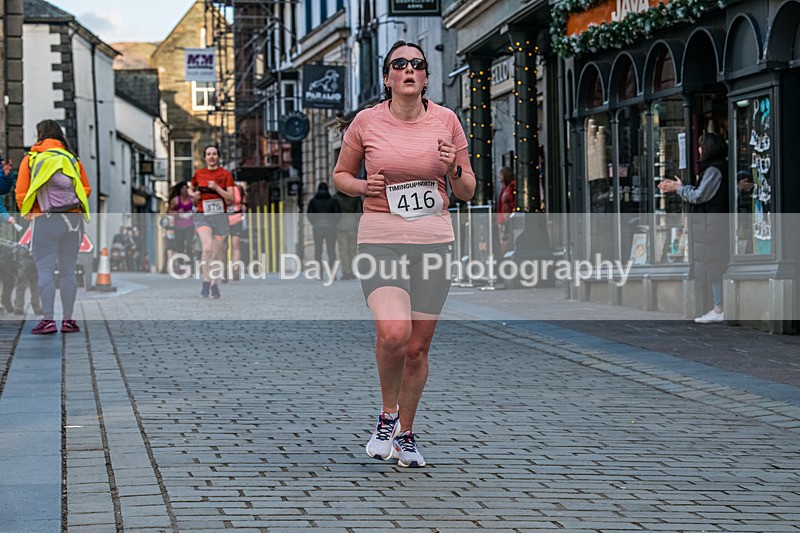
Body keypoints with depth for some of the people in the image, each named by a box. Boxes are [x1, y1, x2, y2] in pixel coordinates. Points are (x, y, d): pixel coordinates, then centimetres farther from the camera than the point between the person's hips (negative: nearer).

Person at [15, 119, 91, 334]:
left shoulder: (30, 159, 2)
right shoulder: (72, 159, 9)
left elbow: (21, 194, -2)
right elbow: (86, 190, 8)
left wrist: (28, 212, 13)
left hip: (45, 220, -3)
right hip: (73, 219, 3)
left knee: (45, 270, -1)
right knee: (68, 271, 7)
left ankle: (48, 320, -6)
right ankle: (68, 320, 8)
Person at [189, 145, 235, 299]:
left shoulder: (225, 174, 1)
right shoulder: (198, 174, 7)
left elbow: (231, 199, -4)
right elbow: (191, 190, 24)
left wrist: (217, 188, -17)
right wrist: (194, 195, 1)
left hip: (220, 217, 1)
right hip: (202, 216, 0)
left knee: (218, 254, 5)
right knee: (207, 247, -24)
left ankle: (214, 285, 22)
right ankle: (205, 281, -15)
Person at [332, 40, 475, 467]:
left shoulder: (446, 121, 4)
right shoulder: (366, 122, 0)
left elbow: (467, 191, 10)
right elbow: (340, 175, 13)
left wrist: (453, 171, -11)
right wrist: (364, 186, -8)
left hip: (434, 240, 2)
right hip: (380, 238, -2)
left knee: (418, 347, 5)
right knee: (393, 334, -24)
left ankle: (405, 435, 26)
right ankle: (387, 415, 3)